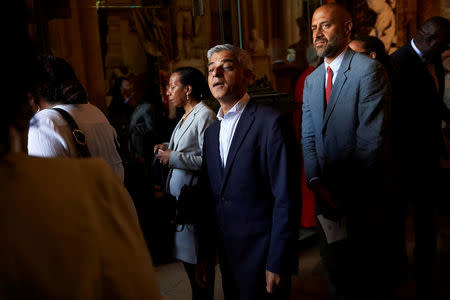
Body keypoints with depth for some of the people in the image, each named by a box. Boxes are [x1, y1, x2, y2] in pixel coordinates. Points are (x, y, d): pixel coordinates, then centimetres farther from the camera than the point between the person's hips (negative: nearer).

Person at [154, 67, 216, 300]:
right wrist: (169, 149, 9)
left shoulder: (204, 116, -13)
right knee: (187, 256, 16)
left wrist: (174, 158, -17)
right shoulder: (186, 116, 17)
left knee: (197, 258, 1)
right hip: (179, 195, 9)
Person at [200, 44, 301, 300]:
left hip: (262, 257, -6)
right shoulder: (211, 132, 8)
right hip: (227, 255, 7)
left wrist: (278, 264, -18)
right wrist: (205, 252, 11)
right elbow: (214, 198, 11)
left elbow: (287, 200, -18)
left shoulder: (272, 124, -15)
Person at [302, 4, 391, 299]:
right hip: (328, 193, 6)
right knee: (336, 267, 18)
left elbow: (372, 139, -18)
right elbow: (308, 137, 7)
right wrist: (316, 181, -8)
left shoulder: (369, 70, -13)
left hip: (363, 196, -6)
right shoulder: (312, 80, 10)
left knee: (368, 273, 11)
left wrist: (347, 190, -16)